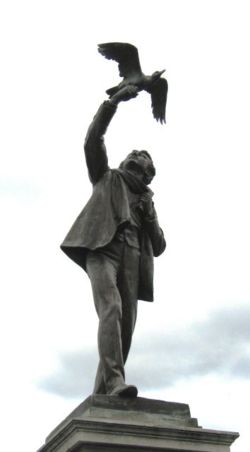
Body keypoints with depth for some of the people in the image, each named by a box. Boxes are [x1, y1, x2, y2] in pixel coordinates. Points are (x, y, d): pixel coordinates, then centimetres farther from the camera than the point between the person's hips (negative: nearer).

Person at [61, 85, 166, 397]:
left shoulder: (146, 202, 33)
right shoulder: (107, 179, 26)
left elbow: (159, 247, 25)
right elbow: (93, 140, 11)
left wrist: (149, 216, 9)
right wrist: (114, 101, 4)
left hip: (131, 258, 4)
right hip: (102, 249, -4)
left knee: (126, 325, -9)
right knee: (111, 309, -26)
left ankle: (100, 395, -7)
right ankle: (115, 382, -36)